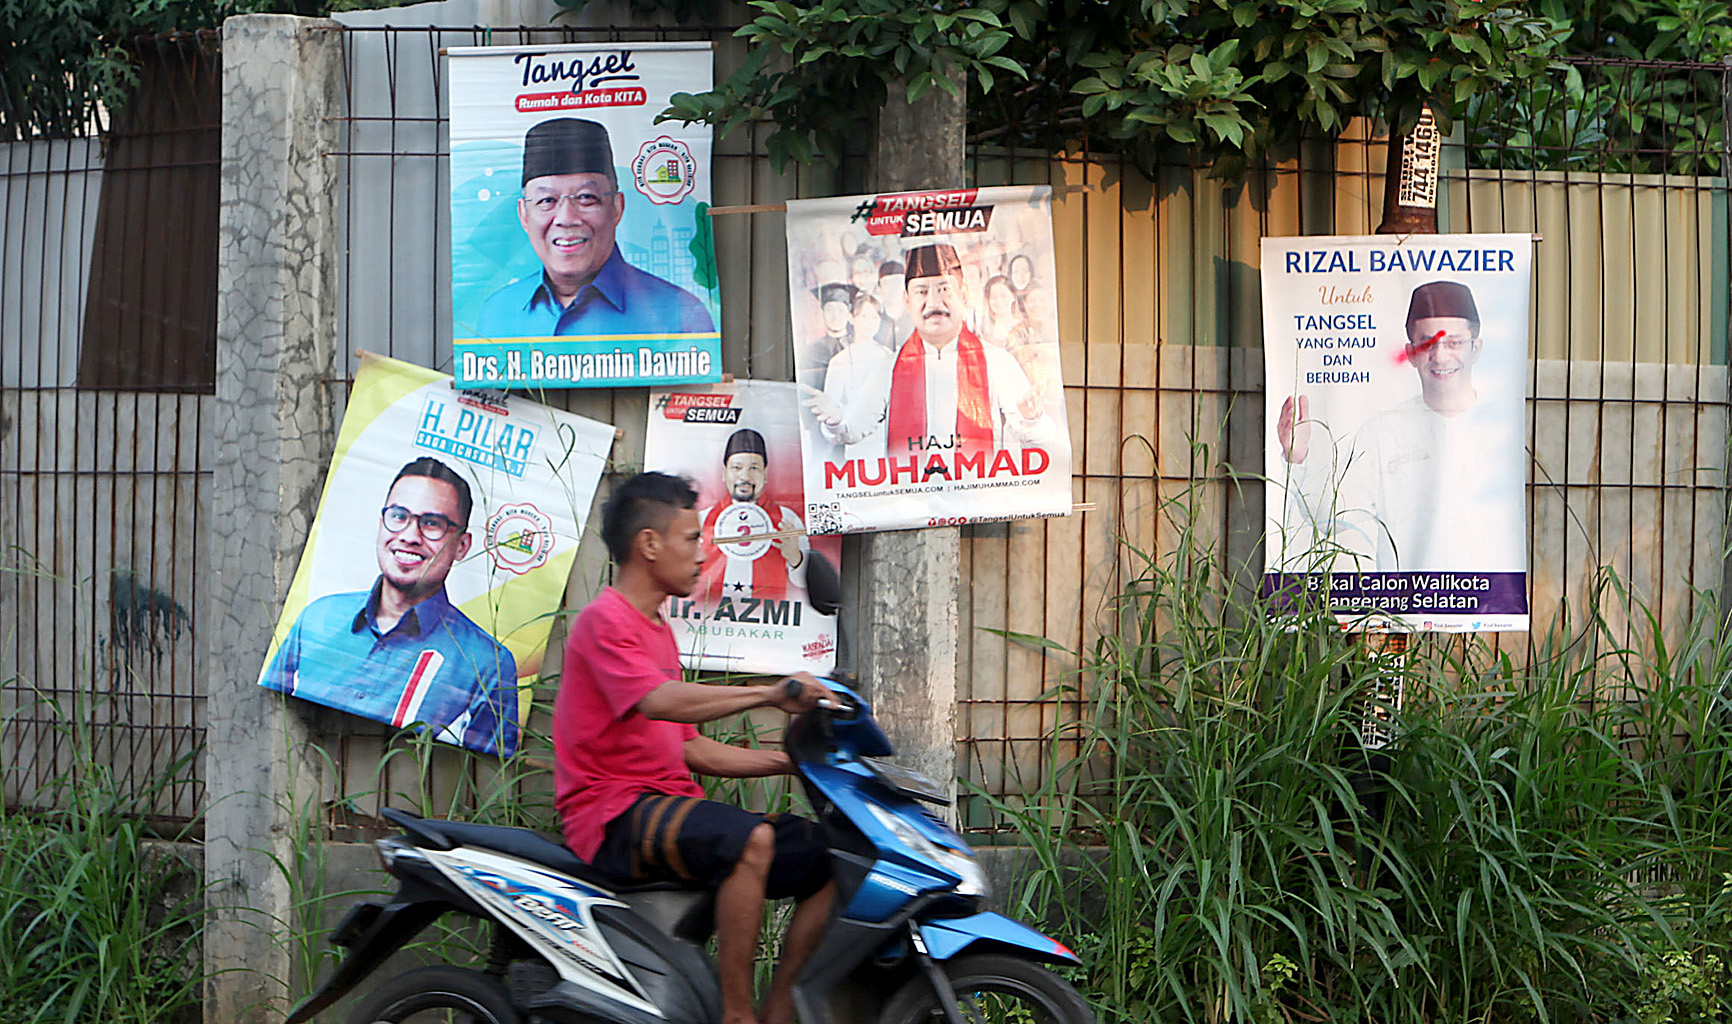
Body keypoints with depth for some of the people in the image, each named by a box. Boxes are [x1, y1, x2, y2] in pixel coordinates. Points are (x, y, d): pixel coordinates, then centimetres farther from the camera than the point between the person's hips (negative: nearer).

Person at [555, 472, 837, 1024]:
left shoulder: (657, 630, 23)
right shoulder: (605, 620, -8)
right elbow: (658, 701, -27)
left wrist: (793, 760, 12)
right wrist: (767, 694, -33)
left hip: (667, 804, 9)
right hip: (615, 812, -9)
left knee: (828, 861, 0)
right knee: (751, 839, -34)